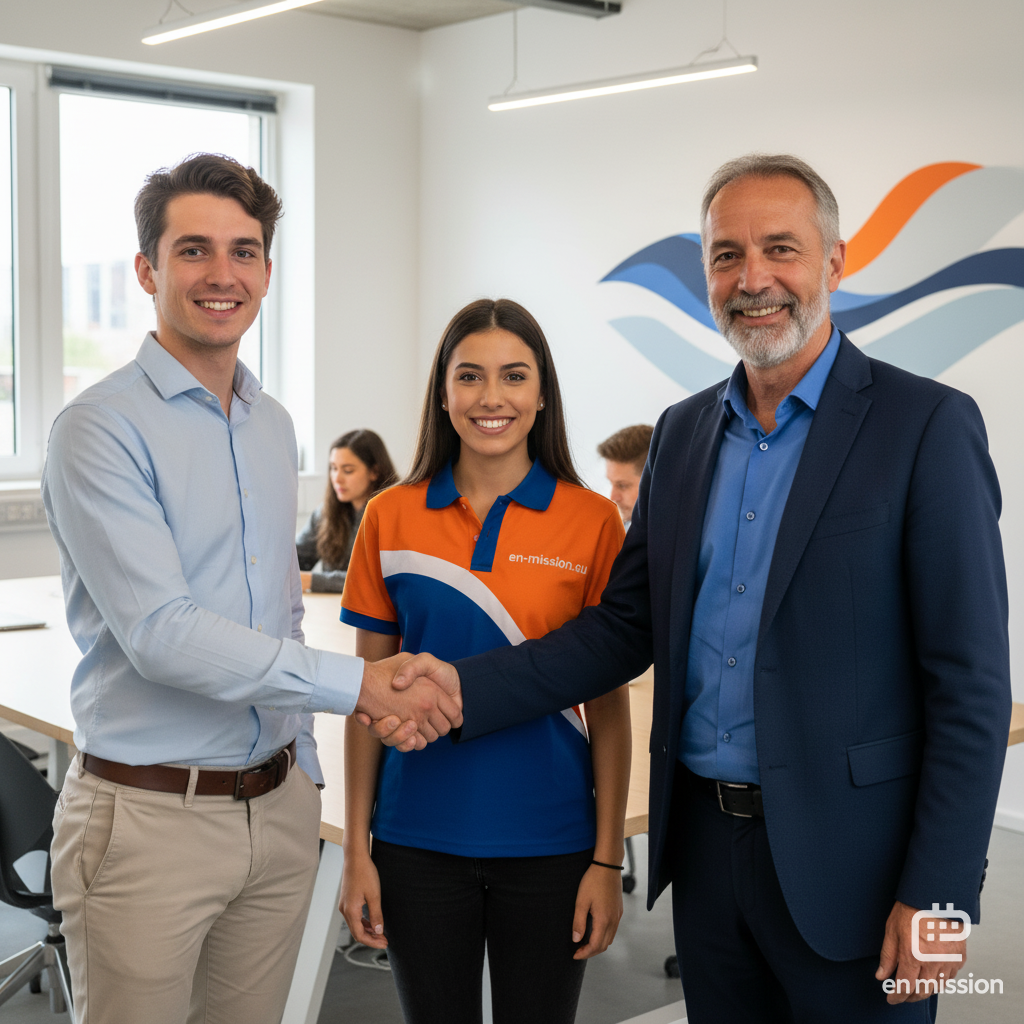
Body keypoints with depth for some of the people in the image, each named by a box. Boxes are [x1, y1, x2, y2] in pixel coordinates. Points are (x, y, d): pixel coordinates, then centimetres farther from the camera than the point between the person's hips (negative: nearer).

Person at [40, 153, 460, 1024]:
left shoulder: (275, 427, 11)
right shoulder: (101, 429, -12)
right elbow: (159, 632, -20)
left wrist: (307, 770, 15)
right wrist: (356, 682, -19)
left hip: (278, 806, 6)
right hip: (148, 817, -6)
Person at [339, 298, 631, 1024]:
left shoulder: (594, 522, -4)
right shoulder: (392, 519, 0)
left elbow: (609, 702, -2)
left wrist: (608, 859, -4)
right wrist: (357, 850, 2)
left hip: (548, 842, -1)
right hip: (419, 840, 1)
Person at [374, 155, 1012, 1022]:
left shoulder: (925, 424, -10)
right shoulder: (683, 432, 9)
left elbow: (971, 681, -12)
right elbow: (627, 626, 9)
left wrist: (937, 892, -15)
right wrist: (465, 689, -4)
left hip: (850, 864, -5)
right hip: (705, 844, 6)